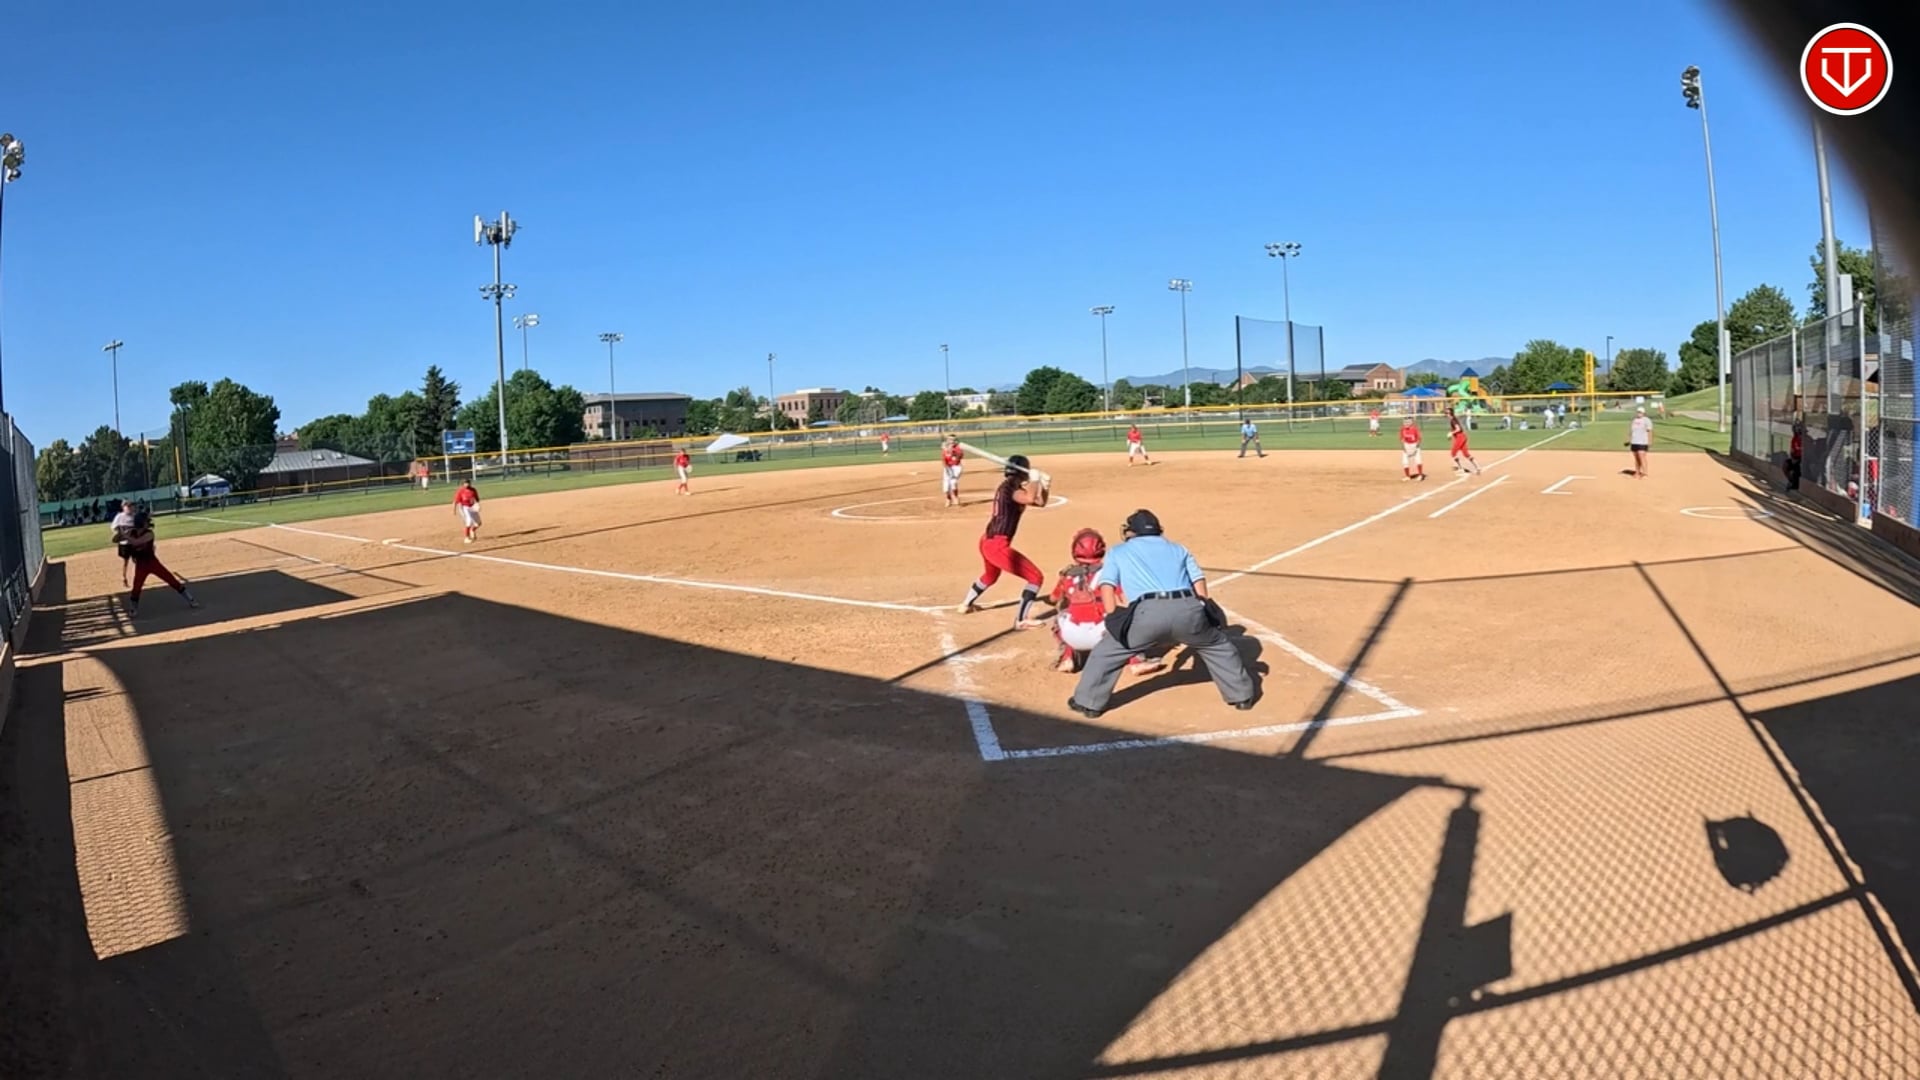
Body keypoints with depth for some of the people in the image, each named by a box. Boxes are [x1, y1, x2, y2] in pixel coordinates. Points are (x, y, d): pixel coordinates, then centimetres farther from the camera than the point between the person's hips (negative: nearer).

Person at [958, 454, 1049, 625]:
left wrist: (1043, 485, -2)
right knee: (1036, 577, -8)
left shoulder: (1013, 487, 12)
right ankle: (1020, 620, -8)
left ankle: (966, 605, 55)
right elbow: (1029, 498, -36)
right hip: (997, 545, -11)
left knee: (991, 575, 39)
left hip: (988, 542, 11)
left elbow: (1040, 501, 16)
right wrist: (1035, 479, -20)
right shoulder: (1009, 487, -16)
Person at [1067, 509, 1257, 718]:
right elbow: (1199, 581, 21)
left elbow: (1107, 587, 15)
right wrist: (1202, 614, 22)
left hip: (1148, 612, -2)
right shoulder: (1178, 549, 33)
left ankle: (1089, 702, 19)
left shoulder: (1118, 552, 27)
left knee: (1107, 650, 18)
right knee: (1218, 645, 29)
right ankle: (1242, 695, 34)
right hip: (1188, 609, 2)